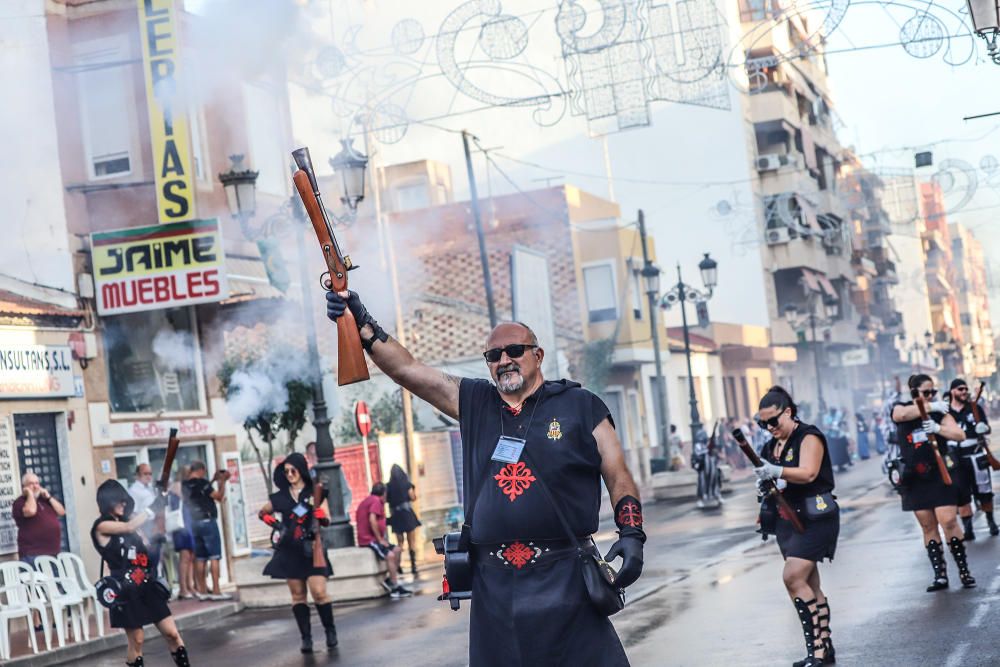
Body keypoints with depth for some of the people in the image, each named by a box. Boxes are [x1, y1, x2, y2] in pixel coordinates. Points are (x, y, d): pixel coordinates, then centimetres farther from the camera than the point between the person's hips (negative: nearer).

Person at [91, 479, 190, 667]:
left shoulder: (127, 521, 13)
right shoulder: (101, 526, -7)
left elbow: (147, 550, 14)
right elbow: (129, 527, -24)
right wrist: (154, 506, -20)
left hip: (147, 585, 6)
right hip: (126, 590, -6)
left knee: (172, 634, 1)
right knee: (136, 641, 1)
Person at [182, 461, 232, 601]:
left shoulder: (185, 485, 8)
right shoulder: (201, 483, -14)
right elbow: (219, 496, -12)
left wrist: (214, 480, 21)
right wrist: (222, 482, -1)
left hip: (194, 522, 8)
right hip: (207, 521, -8)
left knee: (200, 558, 9)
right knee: (214, 556, -5)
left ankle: (202, 590, 11)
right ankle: (216, 591, -9)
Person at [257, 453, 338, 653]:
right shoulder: (280, 497, 9)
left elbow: (327, 521, 0)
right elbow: (262, 512, 23)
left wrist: (321, 515, -22)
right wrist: (271, 521, 2)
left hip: (311, 548, -3)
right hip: (290, 551, 3)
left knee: (319, 592, -12)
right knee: (298, 595, 3)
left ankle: (330, 631, 4)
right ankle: (306, 638, 6)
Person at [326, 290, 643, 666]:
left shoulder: (580, 407, 4)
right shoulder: (473, 402, 12)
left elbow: (619, 478, 5)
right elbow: (406, 369, 6)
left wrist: (632, 535, -9)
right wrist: (362, 325, -5)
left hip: (563, 577, -3)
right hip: (493, 581, 3)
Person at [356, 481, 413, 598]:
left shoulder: (369, 500, 20)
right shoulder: (376, 501, -9)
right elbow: (372, 520, -23)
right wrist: (380, 539, -17)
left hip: (373, 538, 11)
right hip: (369, 540, -11)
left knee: (397, 550, 12)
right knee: (390, 555, -27)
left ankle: (390, 580, 4)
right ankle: (395, 587, -29)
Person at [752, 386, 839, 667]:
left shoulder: (808, 436, -10)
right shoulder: (772, 446, 14)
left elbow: (808, 473, -25)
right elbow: (772, 478, 21)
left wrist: (777, 472, -40)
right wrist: (767, 484, -3)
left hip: (814, 518, -8)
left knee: (793, 577, -20)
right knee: (809, 583, 9)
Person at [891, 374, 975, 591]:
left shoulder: (939, 411, 6)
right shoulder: (900, 408, 6)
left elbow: (960, 435, -1)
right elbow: (903, 414, -19)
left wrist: (938, 428, -17)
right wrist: (931, 407, -13)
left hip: (939, 475, -1)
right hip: (915, 478, 1)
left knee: (948, 521, -11)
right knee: (928, 526, 3)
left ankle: (963, 570, -2)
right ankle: (940, 575, 6)